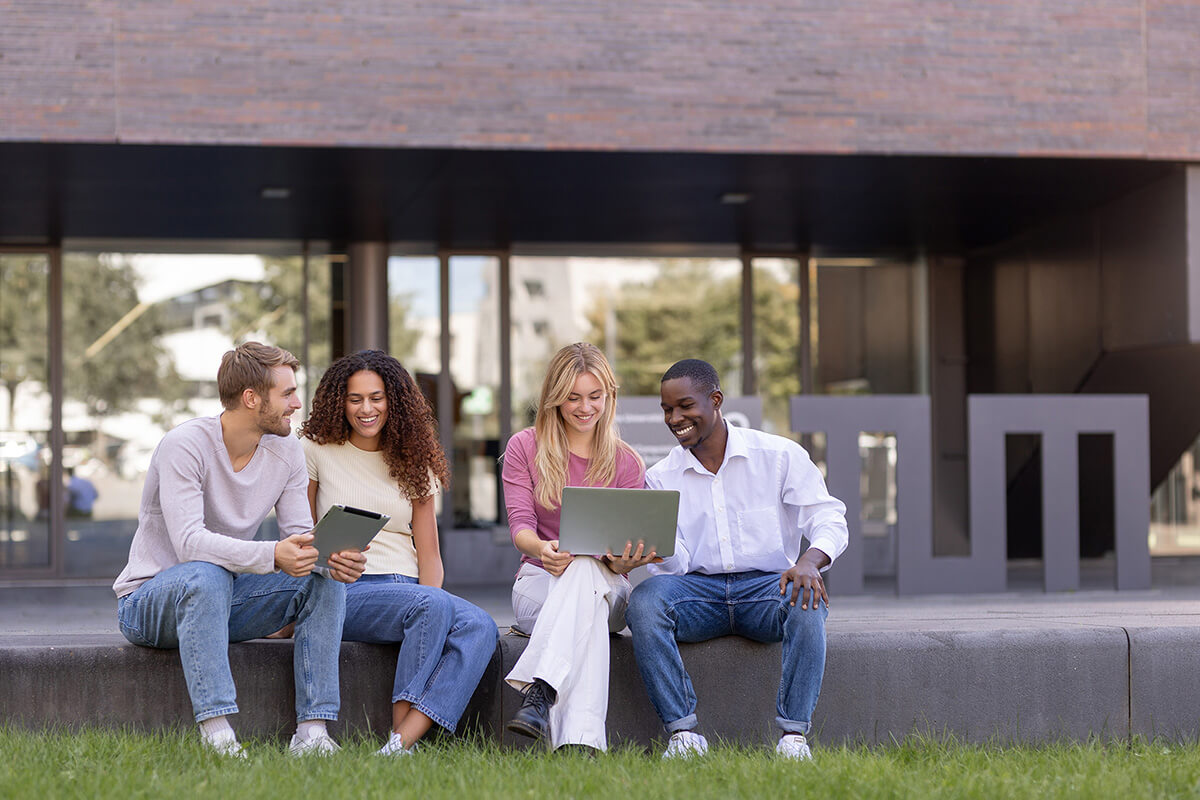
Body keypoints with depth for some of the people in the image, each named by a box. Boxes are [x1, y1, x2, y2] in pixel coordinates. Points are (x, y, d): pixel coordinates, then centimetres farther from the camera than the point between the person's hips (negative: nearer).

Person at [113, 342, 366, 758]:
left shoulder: (286, 451, -1)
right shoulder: (184, 446, -22)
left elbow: (301, 537, -2)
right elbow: (189, 542, -33)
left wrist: (334, 559, -26)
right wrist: (272, 556, -46)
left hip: (225, 599, 6)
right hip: (148, 602, -6)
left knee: (326, 579, -15)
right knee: (206, 575, -39)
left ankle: (311, 732, -23)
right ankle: (217, 735, -43)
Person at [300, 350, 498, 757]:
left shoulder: (413, 462, 17)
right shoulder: (315, 450, 7)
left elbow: (429, 555, 13)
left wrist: (432, 596, -9)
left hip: (408, 586, 4)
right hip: (344, 590, -4)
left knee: (480, 626, -28)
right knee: (432, 605, -34)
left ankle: (404, 741, -40)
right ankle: (400, 730, -32)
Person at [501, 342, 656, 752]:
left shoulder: (625, 463, 9)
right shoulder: (524, 448, 6)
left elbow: (624, 546, 1)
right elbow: (520, 525, -5)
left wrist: (623, 561, -27)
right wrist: (543, 549, -31)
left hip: (606, 587, 1)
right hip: (539, 584, -1)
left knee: (585, 569, -39)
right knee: (587, 613, -39)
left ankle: (539, 690, -56)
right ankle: (580, 740, -57)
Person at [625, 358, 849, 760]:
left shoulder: (780, 455, 3)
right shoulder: (660, 477, 9)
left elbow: (829, 520, -4)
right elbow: (676, 563, 0)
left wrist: (810, 561, -27)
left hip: (767, 585, -1)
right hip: (698, 590, 2)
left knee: (807, 601, -37)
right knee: (644, 599, -32)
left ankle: (793, 735, -33)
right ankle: (683, 733, -32)